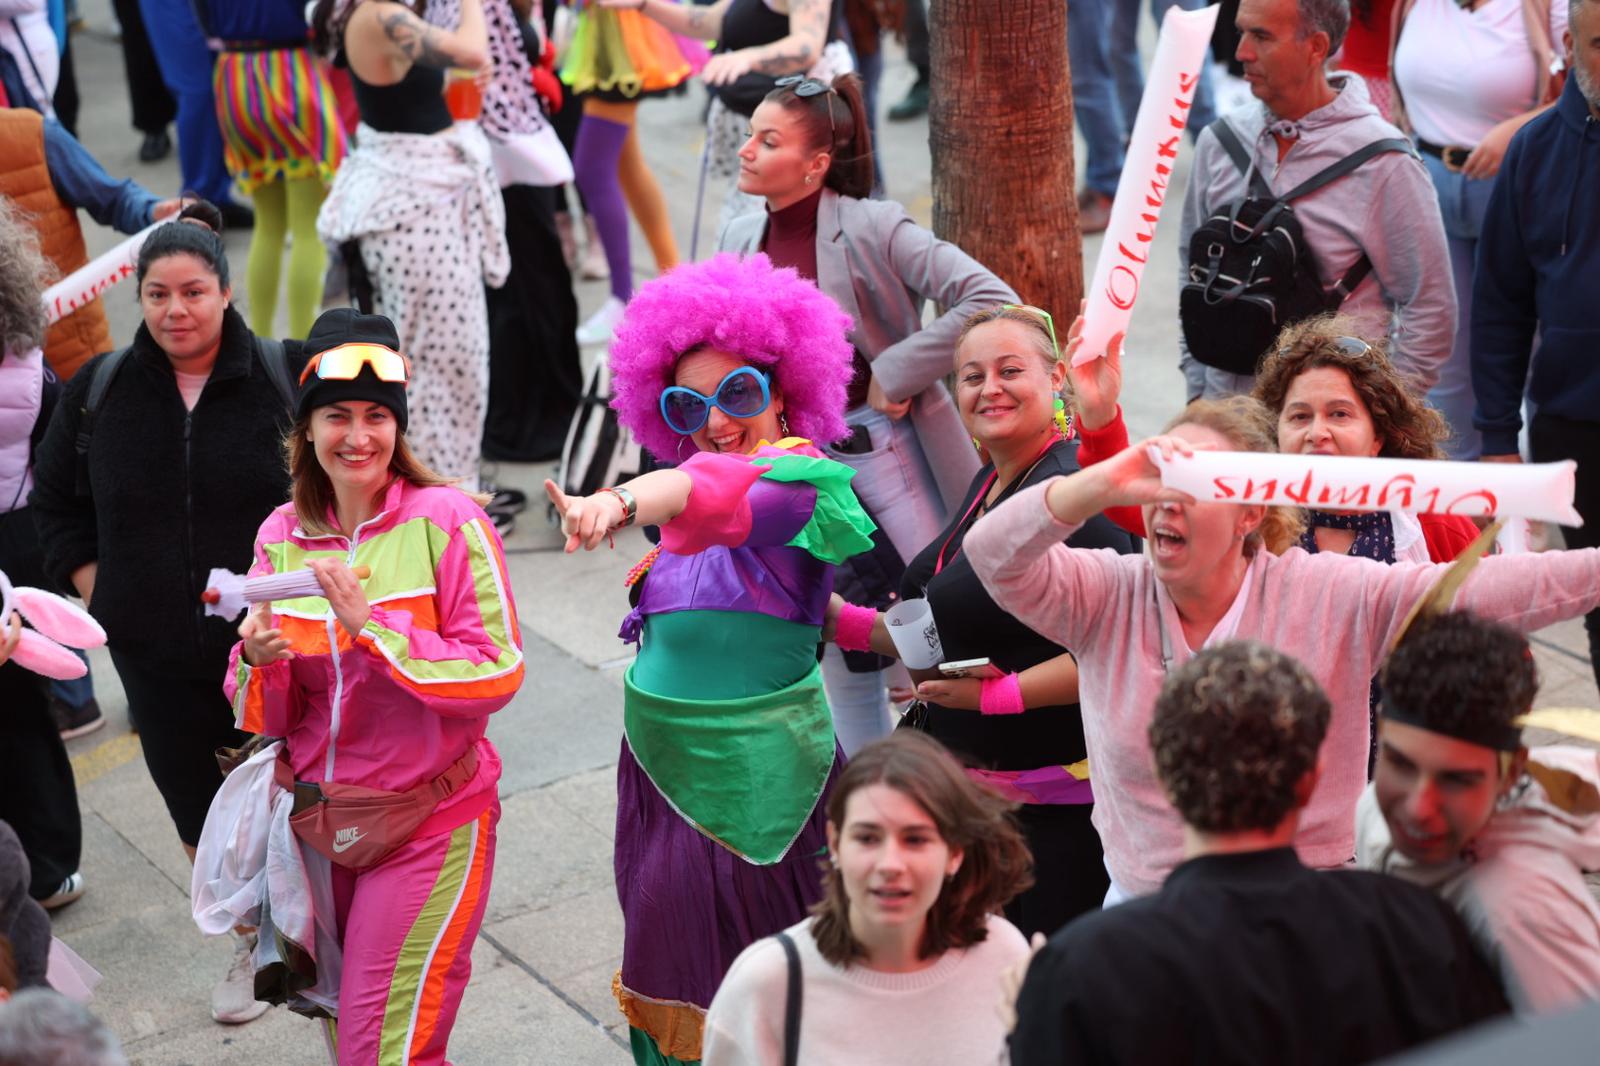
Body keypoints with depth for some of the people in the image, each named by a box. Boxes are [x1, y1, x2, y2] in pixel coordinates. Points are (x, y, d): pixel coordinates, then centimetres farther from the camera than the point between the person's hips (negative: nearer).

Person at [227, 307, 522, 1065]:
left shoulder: (447, 521, -12)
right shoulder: (284, 534, 3)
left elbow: (497, 674, -17)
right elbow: (272, 716, 6)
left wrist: (370, 624, -23)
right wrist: (258, 660, -16)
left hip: (428, 824, -5)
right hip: (320, 818, 5)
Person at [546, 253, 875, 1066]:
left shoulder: (798, 480, -17)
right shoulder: (697, 476, 7)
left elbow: (724, 495, -38)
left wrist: (623, 503, -55)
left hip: (749, 775, -7)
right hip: (659, 758, 7)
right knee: (670, 989, 19)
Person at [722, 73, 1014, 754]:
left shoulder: (872, 228, -13)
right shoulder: (739, 240, 4)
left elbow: (990, 299, -20)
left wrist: (896, 372, -19)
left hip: (887, 448, -5)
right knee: (841, 647, 15)